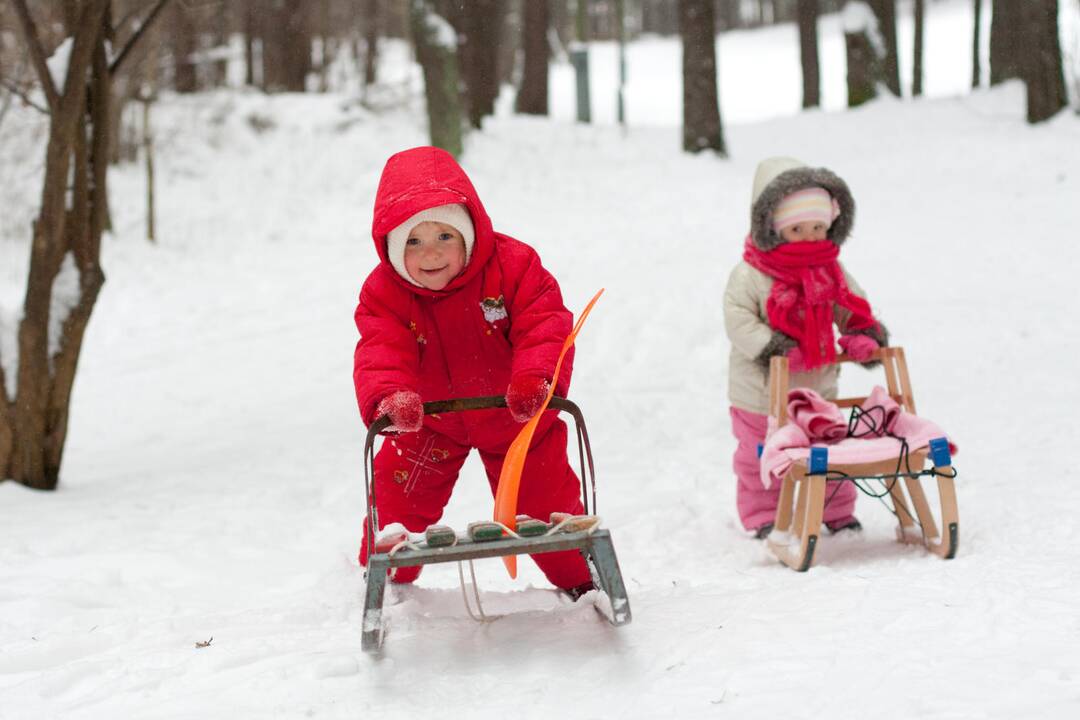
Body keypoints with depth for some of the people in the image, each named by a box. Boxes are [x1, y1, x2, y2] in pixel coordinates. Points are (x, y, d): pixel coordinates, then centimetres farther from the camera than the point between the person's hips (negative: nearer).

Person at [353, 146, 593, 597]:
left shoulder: (513, 265, -26)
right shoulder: (383, 293, -22)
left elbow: (544, 327, -32)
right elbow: (381, 353, -33)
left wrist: (535, 378, -52)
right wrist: (388, 398, -56)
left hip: (513, 415, -1)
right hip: (429, 421, 1)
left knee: (545, 494, 4)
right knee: (397, 488, -4)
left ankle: (581, 578, 28)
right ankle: (383, 575, 22)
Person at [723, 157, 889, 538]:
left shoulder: (831, 272, 0)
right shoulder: (749, 275, -18)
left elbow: (852, 306, 8)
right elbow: (738, 320, -20)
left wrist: (862, 335, -12)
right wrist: (772, 347, -31)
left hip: (819, 390, 4)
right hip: (761, 394, -4)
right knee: (760, 460, 8)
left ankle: (837, 513, 30)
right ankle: (764, 517, 23)